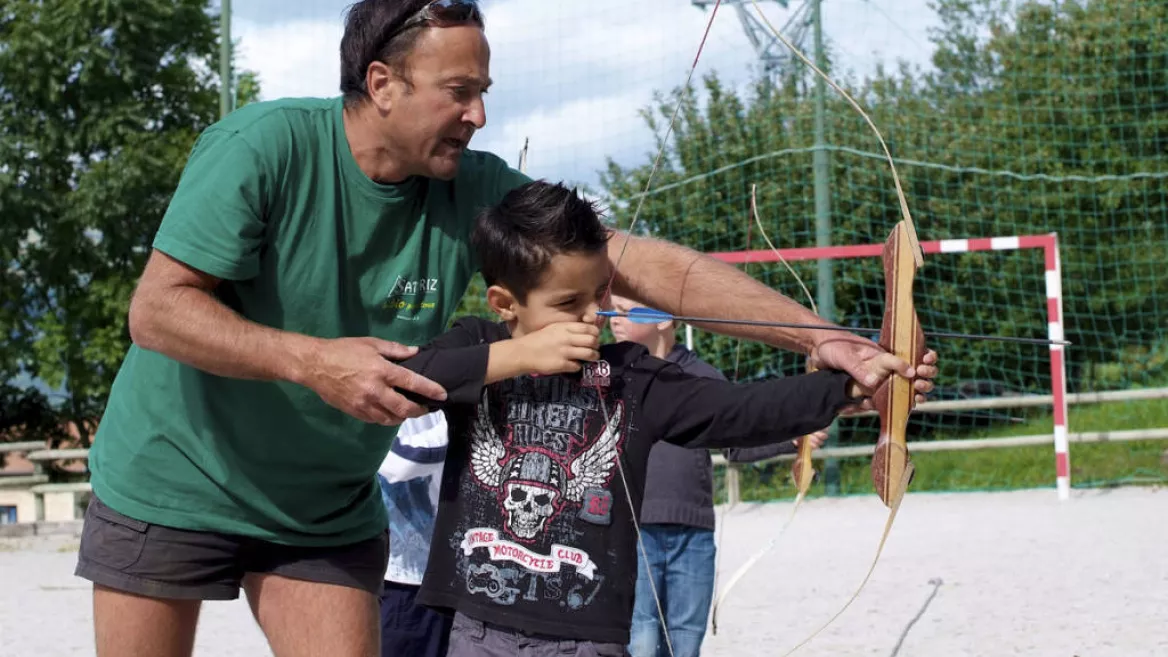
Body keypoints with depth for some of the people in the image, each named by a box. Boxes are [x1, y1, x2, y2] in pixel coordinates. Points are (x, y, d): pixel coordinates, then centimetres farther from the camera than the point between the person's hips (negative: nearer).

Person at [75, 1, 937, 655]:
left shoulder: (477, 193, -12)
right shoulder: (264, 147, -22)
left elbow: (647, 265, -17)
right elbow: (157, 310, -24)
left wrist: (821, 337, -25)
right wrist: (308, 359, -37)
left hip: (325, 513, 3)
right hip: (171, 488, -3)